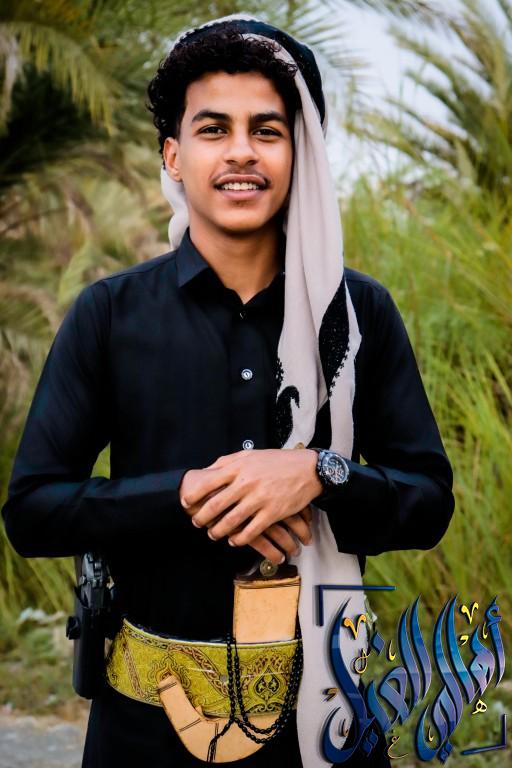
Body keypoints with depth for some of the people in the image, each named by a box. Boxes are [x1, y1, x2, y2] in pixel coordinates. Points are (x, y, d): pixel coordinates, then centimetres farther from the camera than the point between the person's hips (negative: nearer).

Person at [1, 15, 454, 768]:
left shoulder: (361, 310, -1)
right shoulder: (109, 314, -4)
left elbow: (429, 503, -1)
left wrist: (319, 476, -20)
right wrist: (188, 496, -20)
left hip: (323, 699, 1)